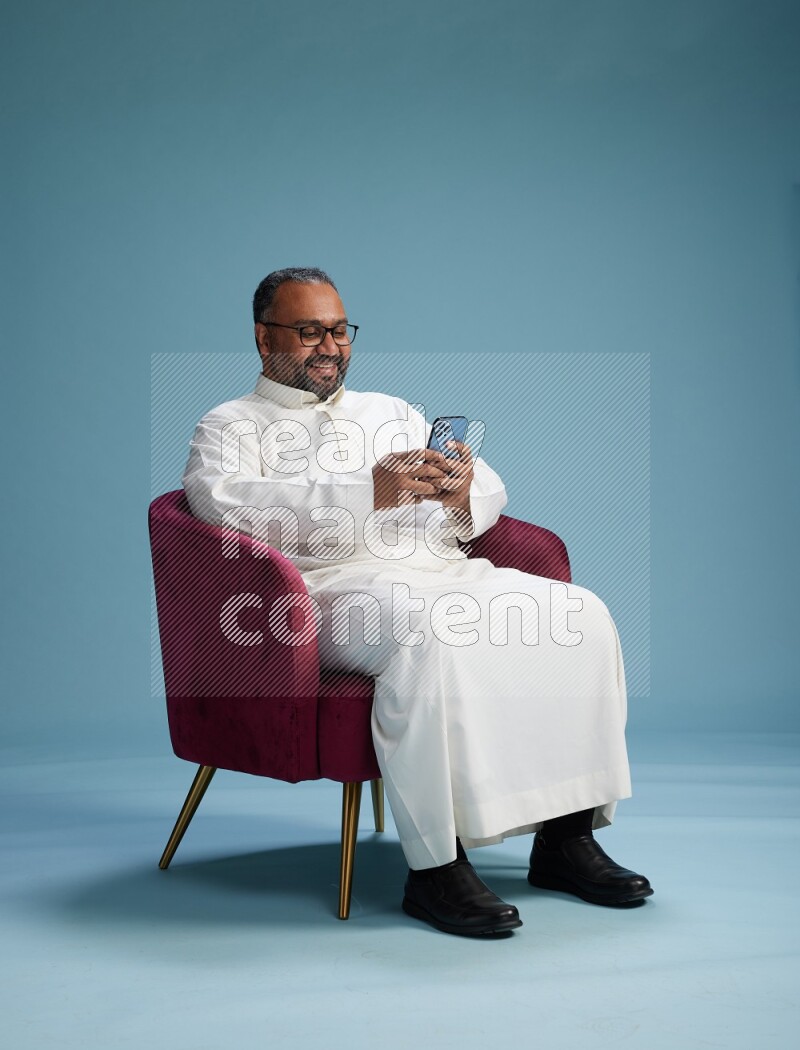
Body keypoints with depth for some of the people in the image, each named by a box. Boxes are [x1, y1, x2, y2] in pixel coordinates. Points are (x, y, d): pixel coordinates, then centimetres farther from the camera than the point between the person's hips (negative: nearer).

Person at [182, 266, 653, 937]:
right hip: (341, 585, -6)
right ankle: (436, 864, -31)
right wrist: (367, 493, -22)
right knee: (429, 635, -37)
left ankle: (566, 837, -11)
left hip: (447, 572, 6)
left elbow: (490, 494, 21)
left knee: (579, 614, -16)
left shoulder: (393, 413, 30)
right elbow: (226, 502, -12)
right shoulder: (230, 428, 12)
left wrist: (462, 494, -7)